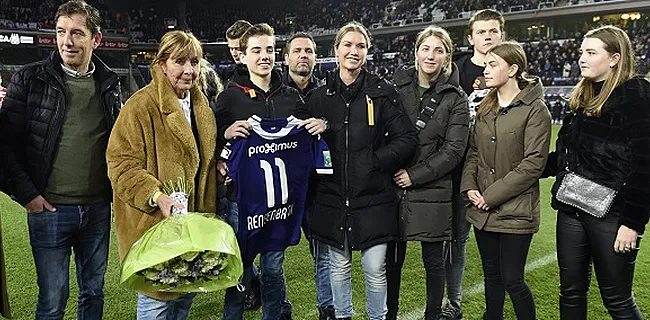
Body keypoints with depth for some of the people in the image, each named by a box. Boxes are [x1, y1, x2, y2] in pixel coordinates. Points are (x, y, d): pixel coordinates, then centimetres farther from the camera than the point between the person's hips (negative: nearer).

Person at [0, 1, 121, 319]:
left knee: (94, 292, 16)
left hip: (98, 209, 3)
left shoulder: (110, 82, 5)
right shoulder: (30, 79, -5)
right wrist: (26, 194, -9)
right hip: (50, 209, -3)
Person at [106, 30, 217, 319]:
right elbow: (122, 165, -17)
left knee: (187, 293, 17)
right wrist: (157, 196, -29)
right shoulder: (141, 105, -14)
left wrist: (208, 215, 13)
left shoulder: (202, 107, 11)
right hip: (153, 222, -7)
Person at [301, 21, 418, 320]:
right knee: (338, 267, 13)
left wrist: (375, 160, -12)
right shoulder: (319, 97, 6)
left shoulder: (382, 92, -1)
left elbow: (407, 138, -4)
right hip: (332, 197, 2)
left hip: (373, 197, -2)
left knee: (375, 268, 4)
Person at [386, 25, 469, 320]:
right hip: (394, 187, 2)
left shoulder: (455, 98, -1)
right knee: (391, 259, 10)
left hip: (432, 192, -2)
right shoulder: (396, 86, 4)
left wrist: (415, 175, -12)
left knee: (433, 261, 10)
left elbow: (453, 151, -7)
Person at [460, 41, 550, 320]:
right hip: (483, 210, 6)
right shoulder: (485, 107, 10)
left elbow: (533, 164, -15)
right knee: (492, 275, 17)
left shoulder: (535, 109, -10)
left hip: (515, 211, -6)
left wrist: (492, 195, -16)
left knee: (512, 280, 0)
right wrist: (469, 186, -4)